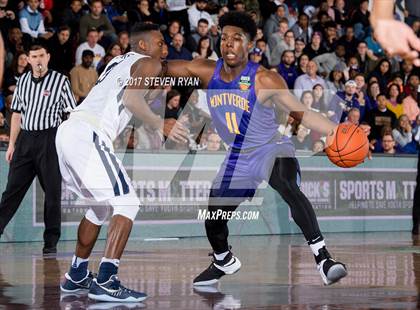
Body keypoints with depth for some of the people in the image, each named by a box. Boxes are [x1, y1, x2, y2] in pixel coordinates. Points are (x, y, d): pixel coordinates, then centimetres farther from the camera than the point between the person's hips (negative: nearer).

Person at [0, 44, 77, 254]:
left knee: (52, 191, -1)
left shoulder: (60, 81, -1)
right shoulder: (22, 81, 12)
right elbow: (17, 114, 18)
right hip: (25, 138, 4)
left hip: (49, 138, -4)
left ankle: (51, 242, 4)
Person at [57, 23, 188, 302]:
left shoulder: (121, 61, 29)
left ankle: (77, 276, 29)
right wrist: (160, 125, -8)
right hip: (89, 135, -9)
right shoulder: (149, 63, 3)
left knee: (101, 205, 24)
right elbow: (131, 98, -15)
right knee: (127, 203, -6)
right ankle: (106, 282, -16)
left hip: (67, 131, 9)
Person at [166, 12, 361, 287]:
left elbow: (301, 113, -16)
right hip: (238, 157, 6)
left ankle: (322, 257, -41)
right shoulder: (208, 72, -8)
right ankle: (224, 263, 48)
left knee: (289, 189, -38)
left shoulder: (265, 80, -20)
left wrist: (336, 132, -29)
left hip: (272, 149, -6)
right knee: (213, 218, 15)